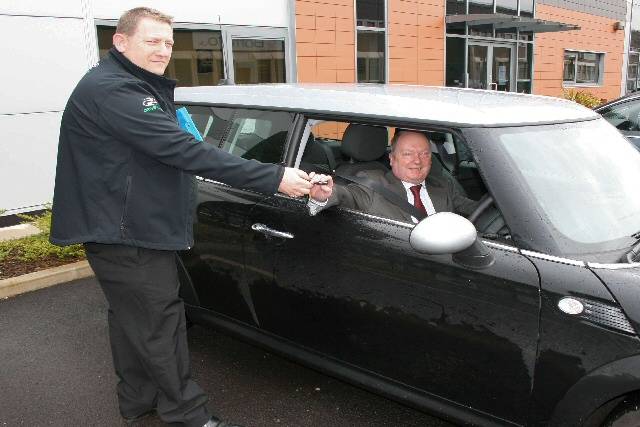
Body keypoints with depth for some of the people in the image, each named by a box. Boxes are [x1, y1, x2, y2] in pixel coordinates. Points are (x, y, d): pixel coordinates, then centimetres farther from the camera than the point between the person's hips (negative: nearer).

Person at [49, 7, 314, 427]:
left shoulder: (138, 88, 13)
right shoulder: (112, 91, -23)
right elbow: (182, 150, -33)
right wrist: (274, 177, -34)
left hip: (129, 227, 11)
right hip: (127, 235, -11)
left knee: (133, 318, 20)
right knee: (161, 325, 0)